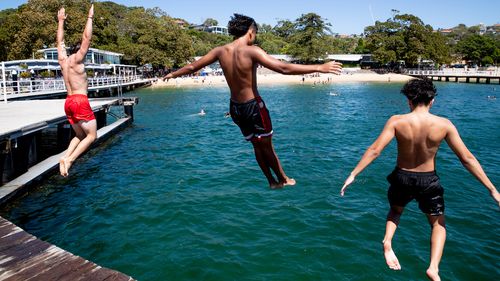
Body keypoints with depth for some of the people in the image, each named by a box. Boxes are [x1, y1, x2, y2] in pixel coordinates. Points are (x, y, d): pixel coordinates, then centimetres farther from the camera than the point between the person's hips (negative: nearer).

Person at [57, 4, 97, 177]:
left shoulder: (63, 59, 13)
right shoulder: (76, 59, -5)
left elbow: (60, 41, 26)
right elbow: (86, 38, -9)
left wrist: (61, 21, 34)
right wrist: (90, 18, -4)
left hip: (68, 103, 8)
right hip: (80, 101, -8)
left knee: (79, 135, 16)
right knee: (91, 136, -2)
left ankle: (65, 157, -5)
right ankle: (69, 159, -16)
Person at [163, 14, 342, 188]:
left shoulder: (220, 51, -2)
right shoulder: (251, 51, -19)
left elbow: (192, 67, 8)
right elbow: (284, 68, -27)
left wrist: (172, 74, 27)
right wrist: (319, 68, -25)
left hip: (235, 107, 6)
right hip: (253, 106, -6)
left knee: (257, 145, 18)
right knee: (266, 145, 10)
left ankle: (272, 182, 30)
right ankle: (283, 180, 28)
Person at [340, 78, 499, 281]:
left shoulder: (396, 121, -16)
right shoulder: (444, 124, -13)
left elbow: (375, 150, -22)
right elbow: (467, 159, -11)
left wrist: (353, 175, -15)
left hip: (402, 178, 1)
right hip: (428, 181, 0)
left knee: (395, 211, 31)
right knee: (438, 223, 23)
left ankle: (387, 241, 4)